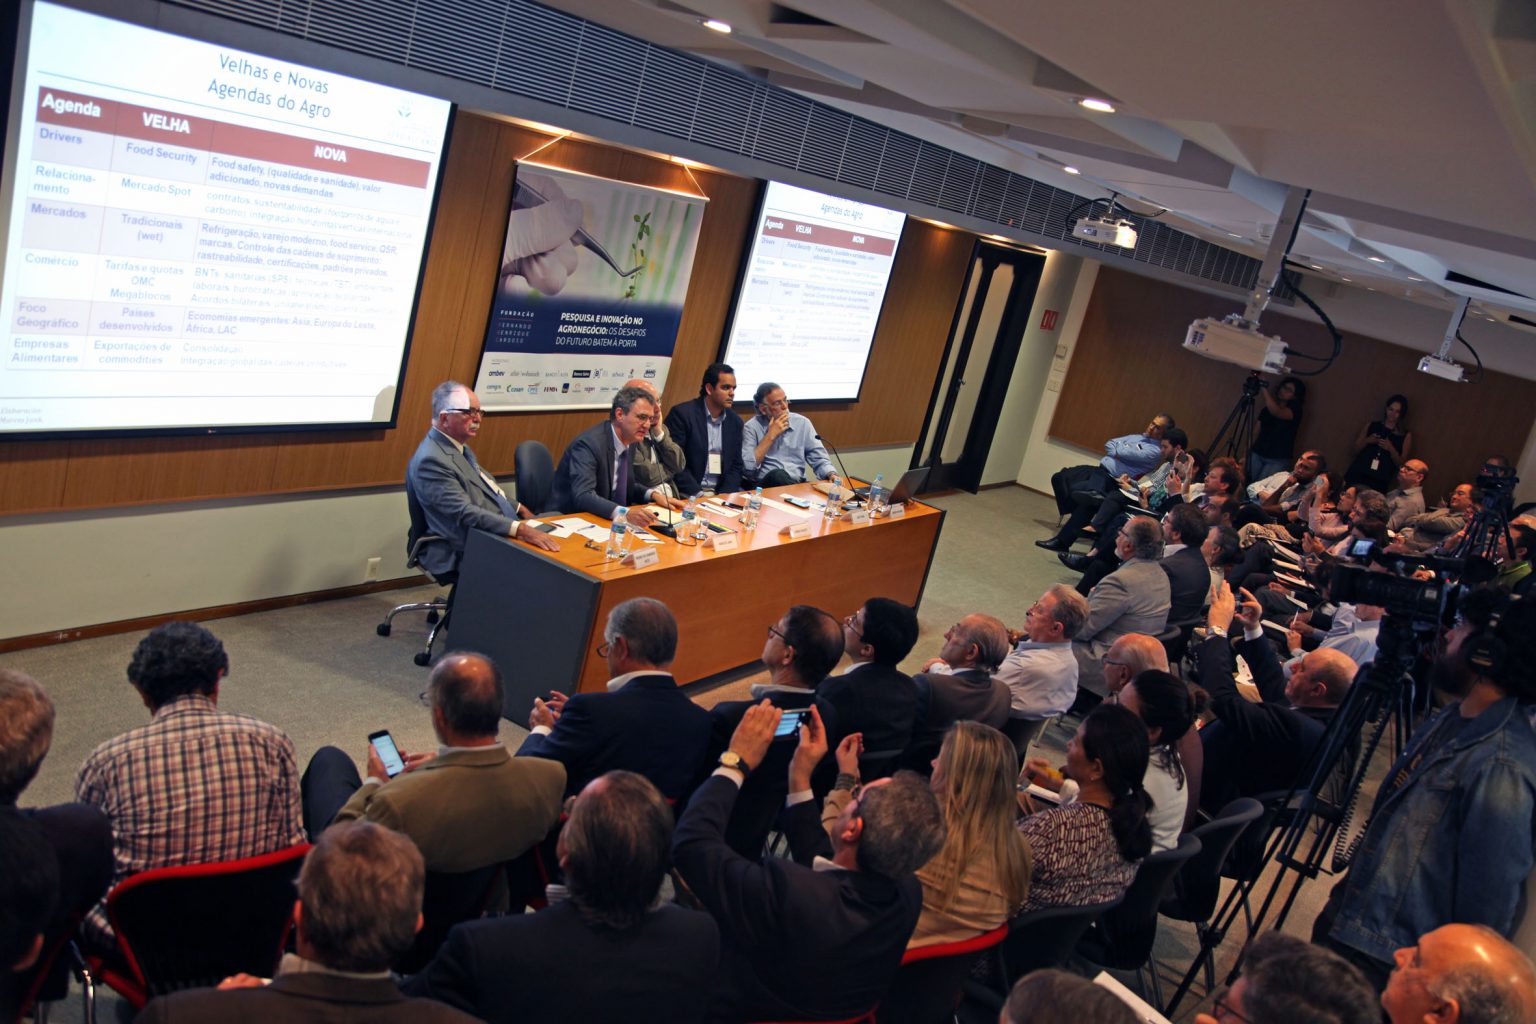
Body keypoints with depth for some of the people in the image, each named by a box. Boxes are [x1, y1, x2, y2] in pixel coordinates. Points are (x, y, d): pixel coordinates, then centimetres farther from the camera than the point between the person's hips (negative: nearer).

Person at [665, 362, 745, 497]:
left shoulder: (735, 422, 11)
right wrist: (698, 494, -17)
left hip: (721, 493, 6)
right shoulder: (682, 413, -6)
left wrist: (724, 495, -6)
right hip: (688, 494, -5)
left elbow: (735, 466, 12)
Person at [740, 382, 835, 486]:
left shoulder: (802, 423, 7)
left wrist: (832, 475, -15)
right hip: (765, 485, -1)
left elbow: (819, 460, 7)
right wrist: (771, 436, -10)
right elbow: (748, 467, -13)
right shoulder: (751, 427, -1)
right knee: (777, 475, -34)